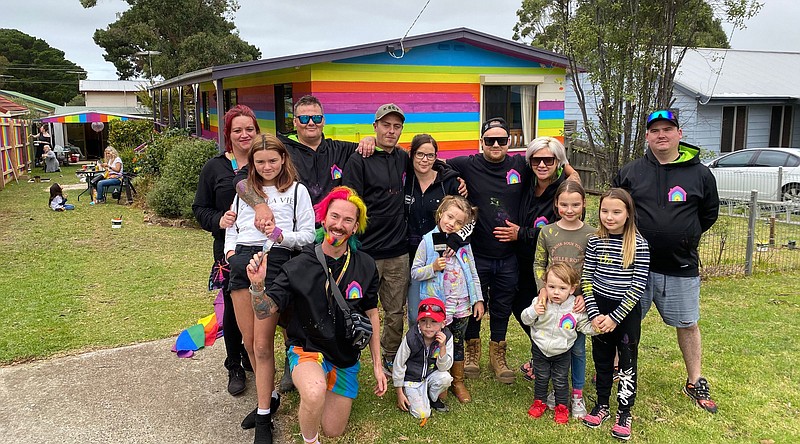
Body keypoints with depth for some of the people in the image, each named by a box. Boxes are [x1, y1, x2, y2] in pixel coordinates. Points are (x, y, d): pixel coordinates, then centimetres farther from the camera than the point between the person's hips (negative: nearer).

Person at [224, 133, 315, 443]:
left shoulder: (297, 191, 8)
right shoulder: (245, 190, 22)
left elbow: (308, 235, 3)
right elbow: (232, 226, 25)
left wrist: (282, 236, -14)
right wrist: (230, 249, 6)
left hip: (275, 260, -5)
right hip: (242, 261, 5)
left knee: (262, 344, -7)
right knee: (249, 342, 8)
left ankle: (264, 417, 6)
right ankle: (269, 396, 27)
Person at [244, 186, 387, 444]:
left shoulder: (365, 266, -9)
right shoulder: (299, 266, -16)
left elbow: (371, 314, 2)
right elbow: (264, 312, -14)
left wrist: (377, 365, 3)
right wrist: (257, 285, -36)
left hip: (346, 356, 3)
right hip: (307, 348, -3)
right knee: (315, 393, -37)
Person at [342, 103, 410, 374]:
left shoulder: (403, 158, 10)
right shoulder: (359, 160, -6)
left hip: (398, 252, 5)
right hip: (366, 252, -5)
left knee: (396, 313, 13)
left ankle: (391, 360, 31)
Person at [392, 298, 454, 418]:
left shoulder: (447, 337, -18)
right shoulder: (411, 338, -24)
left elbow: (444, 367, -15)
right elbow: (398, 364, -11)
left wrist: (442, 347, -32)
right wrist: (399, 393, -7)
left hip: (431, 375, 3)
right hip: (411, 379, -3)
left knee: (445, 378, -29)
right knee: (422, 414, -17)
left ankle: (433, 398, 3)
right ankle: (410, 396, 15)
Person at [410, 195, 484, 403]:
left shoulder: (464, 243, 2)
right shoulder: (428, 241, -8)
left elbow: (473, 275, 8)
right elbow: (414, 273, -6)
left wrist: (478, 299, 5)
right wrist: (433, 268, -21)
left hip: (461, 306, 3)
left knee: (457, 344, 17)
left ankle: (458, 382, 33)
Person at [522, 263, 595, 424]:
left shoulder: (576, 308, -17)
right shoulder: (540, 302, -18)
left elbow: (585, 326, -4)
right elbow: (525, 320, -13)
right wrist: (533, 311, -32)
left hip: (562, 352, 0)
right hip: (540, 349, 1)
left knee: (561, 380, 13)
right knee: (541, 378, 17)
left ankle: (561, 406, 33)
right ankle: (539, 402, 38)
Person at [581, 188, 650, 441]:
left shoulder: (639, 245, -11)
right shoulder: (595, 242, -4)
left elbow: (638, 286, -13)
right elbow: (586, 279, -3)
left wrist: (615, 317, -15)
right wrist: (594, 314, -11)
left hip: (627, 312, -2)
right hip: (600, 309, 3)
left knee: (627, 362, 8)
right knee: (602, 359, 15)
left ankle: (624, 413, 23)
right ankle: (602, 405, 31)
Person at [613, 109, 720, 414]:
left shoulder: (700, 174, 0)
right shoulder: (630, 173, 0)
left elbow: (709, 213, 12)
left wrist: (684, 237, 9)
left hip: (681, 268, 0)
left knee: (688, 324, 12)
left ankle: (695, 382, 28)